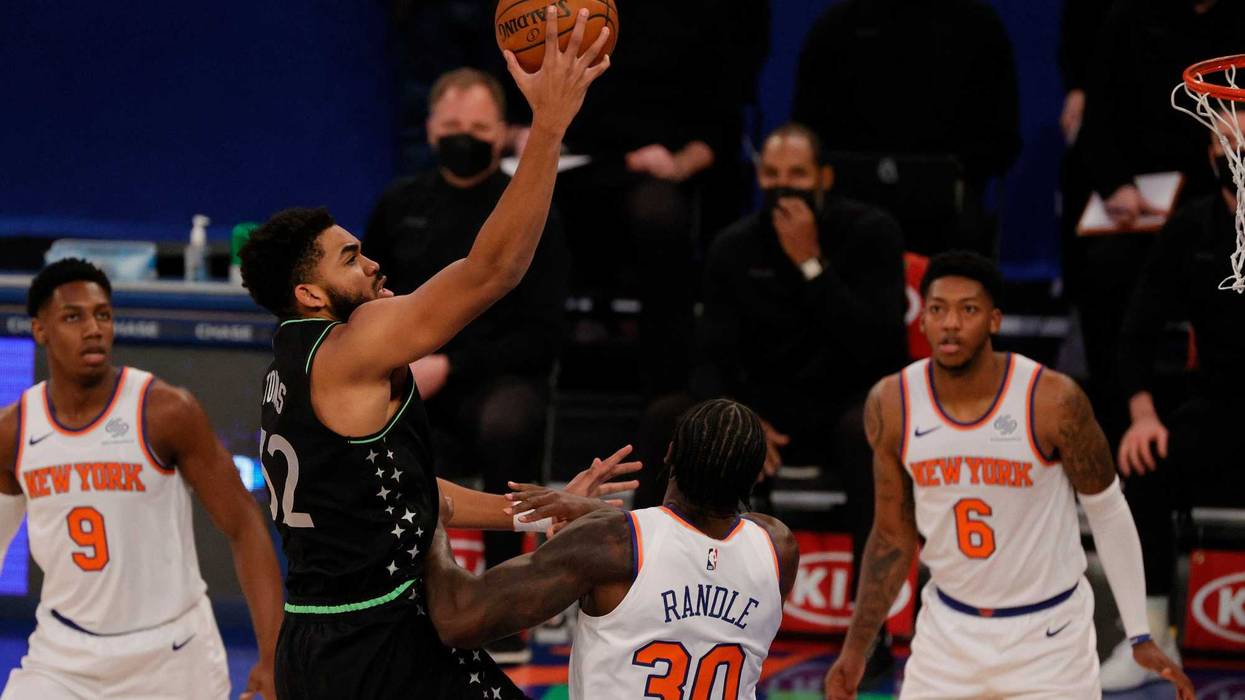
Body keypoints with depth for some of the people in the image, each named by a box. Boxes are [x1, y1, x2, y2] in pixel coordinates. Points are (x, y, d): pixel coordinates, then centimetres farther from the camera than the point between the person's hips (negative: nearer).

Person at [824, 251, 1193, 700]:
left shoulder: (1052, 401, -18)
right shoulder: (891, 405, -8)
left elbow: (1108, 512, -5)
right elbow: (893, 536, 4)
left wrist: (1140, 637, -6)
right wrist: (855, 649, 2)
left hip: (1048, 635, -3)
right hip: (949, 628, 3)